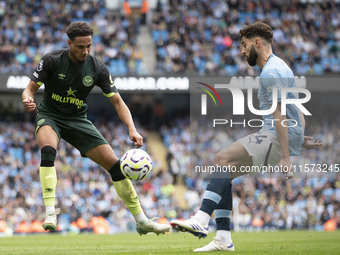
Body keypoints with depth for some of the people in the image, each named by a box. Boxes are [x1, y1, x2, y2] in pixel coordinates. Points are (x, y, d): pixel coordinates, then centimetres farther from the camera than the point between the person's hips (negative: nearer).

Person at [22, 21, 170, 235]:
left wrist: (132, 129, -21)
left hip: (78, 120, 3)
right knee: (48, 149, -38)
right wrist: (28, 100, -38)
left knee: (115, 165, -5)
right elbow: (30, 89, -12)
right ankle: (50, 213, -39)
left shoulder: (97, 69, -9)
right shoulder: (52, 61, -15)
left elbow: (117, 101, -6)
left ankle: (142, 221, 7)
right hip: (50, 116, -3)